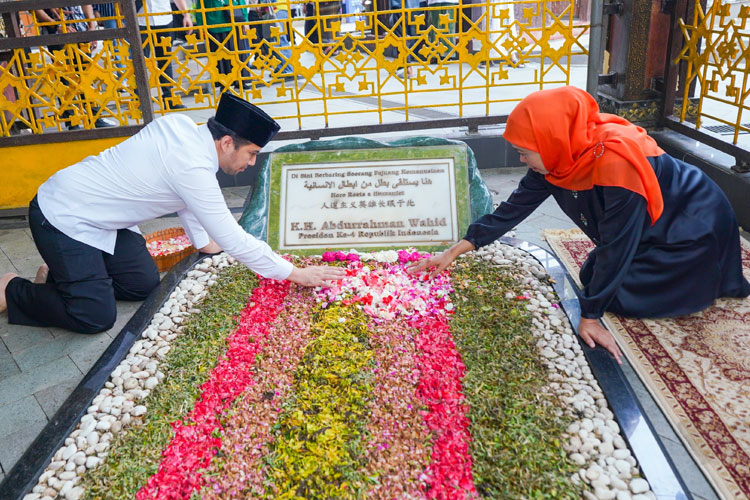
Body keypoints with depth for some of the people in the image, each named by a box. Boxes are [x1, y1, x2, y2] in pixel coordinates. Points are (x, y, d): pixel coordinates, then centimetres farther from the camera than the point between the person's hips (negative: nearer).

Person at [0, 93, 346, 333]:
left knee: (144, 284, 5)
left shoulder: (180, 125, -4)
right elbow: (235, 242, -27)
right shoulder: (194, 168, -30)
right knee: (96, 317, -11)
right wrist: (295, 274, -20)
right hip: (62, 220, -9)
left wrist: (204, 242, 18)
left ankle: (66, 274, 23)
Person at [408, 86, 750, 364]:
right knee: (591, 278, 7)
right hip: (650, 228, 7)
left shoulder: (616, 159, -39)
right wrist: (455, 251, -13)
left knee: (621, 297, -8)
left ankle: (714, 280, 12)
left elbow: (616, 245, -34)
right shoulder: (558, 157, -15)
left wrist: (590, 316, -28)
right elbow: (514, 207, -11)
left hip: (695, 228, -7)